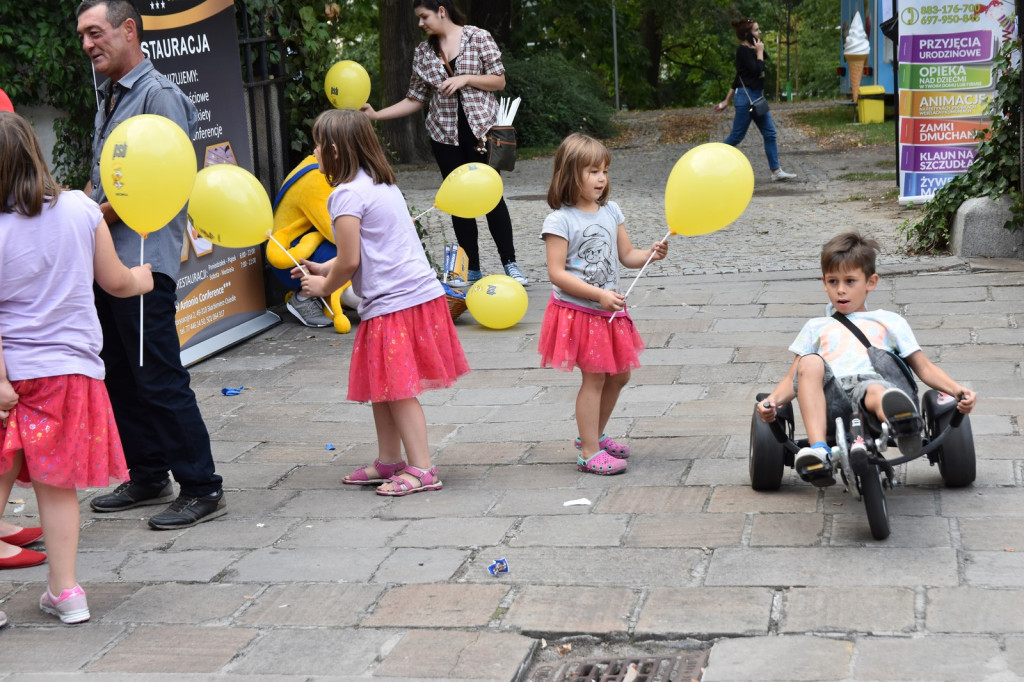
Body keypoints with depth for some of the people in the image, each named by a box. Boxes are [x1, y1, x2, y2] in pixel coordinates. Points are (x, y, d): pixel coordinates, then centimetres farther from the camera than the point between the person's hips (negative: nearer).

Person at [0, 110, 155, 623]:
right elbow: (114, 280, 7)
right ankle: (64, 592, 16)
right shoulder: (81, 209, -3)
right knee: (56, 484, 11)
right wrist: (142, 279, 28)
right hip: (70, 369, 2)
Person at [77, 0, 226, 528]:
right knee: (120, 376, 14)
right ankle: (148, 478, 24)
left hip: (144, 256, -9)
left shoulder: (158, 95, -9)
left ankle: (201, 489, -1)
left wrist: (104, 214, -14)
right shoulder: (109, 99, 19)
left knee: (159, 379, -8)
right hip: (105, 259, 9)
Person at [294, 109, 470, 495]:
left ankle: (422, 469, 0)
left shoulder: (347, 195, -14)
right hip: (420, 291, 10)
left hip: (394, 302, -10)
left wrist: (324, 286, 3)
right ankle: (389, 462, 26)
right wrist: (325, 269, 19)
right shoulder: (382, 184, 15)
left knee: (396, 389, -3)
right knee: (382, 386, 18)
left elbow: (350, 262, -14)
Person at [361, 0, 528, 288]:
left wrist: (465, 79, -15)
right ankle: (471, 268, 13)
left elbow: (499, 81, -1)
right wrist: (376, 115, -1)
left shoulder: (478, 37, -2)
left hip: (480, 127, -3)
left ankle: (510, 264, 4)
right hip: (445, 134, 3)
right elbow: (415, 100, 8)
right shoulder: (423, 52, 8)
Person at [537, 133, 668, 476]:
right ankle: (589, 453, 7)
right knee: (594, 378, -3)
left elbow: (626, 255, 10)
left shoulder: (610, 211, 6)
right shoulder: (560, 221, -15)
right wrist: (599, 294, -26)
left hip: (609, 310, 7)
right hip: (578, 310, -7)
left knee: (619, 374, 15)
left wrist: (650, 253, -12)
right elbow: (556, 273, -20)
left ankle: (593, 435, 34)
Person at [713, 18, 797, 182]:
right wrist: (760, 52, -10)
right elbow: (756, 71, -23)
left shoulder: (751, 50, 15)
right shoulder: (743, 50, -12)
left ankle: (776, 171, 4)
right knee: (737, 136, -4)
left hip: (757, 97, 9)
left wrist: (727, 101, 22)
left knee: (770, 133, 3)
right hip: (746, 96, -9)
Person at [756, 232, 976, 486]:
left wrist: (957, 390, 6)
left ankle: (905, 427, -76)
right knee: (810, 362, -33)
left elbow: (924, 367, 26)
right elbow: (794, 377, 27)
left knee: (876, 391, -39)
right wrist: (772, 400, 4)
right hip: (829, 392, 1)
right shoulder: (816, 327, 35)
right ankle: (818, 451, -48)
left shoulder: (889, 321, 32)